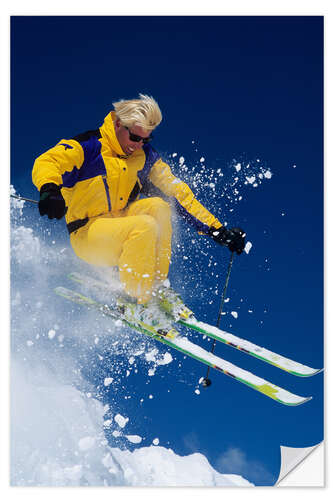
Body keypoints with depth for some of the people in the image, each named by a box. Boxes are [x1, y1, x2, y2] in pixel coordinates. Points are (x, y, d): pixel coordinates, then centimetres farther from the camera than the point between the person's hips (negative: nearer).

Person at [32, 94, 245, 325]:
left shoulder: (145, 156, 5)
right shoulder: (87, 147, -11)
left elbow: (178, 191, 4)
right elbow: (46, 162, -26)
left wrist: (217, 230, -2)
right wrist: (49, 189, -51)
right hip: (86, 234, -6)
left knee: (158, 206, -21)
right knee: (145, 226, -30)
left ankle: (156, 285, -12)